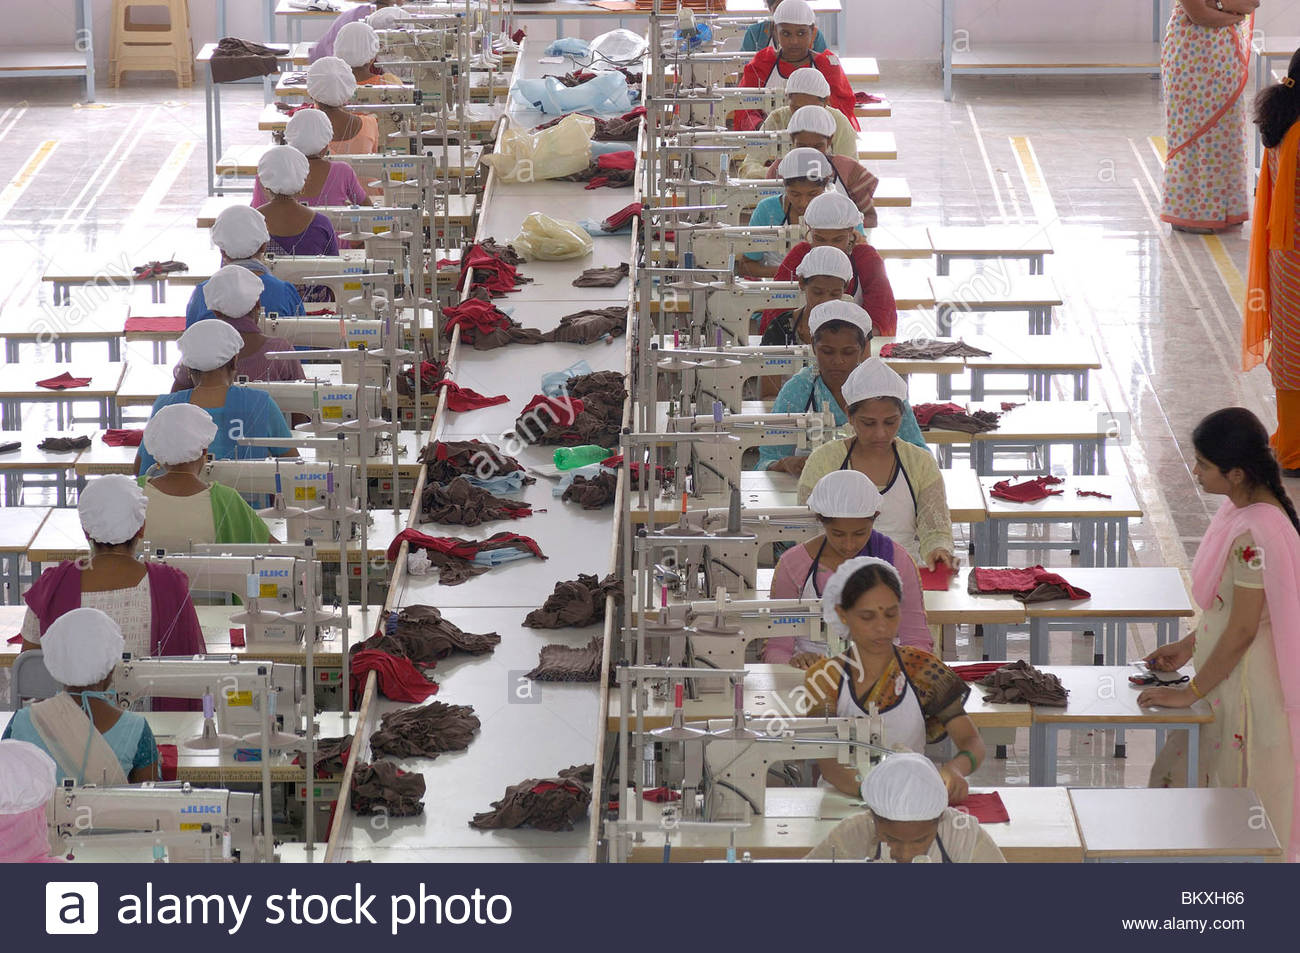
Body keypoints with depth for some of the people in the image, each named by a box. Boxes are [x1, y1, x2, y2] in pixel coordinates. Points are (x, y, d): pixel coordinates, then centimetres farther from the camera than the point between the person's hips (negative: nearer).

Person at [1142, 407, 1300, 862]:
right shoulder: (1241, 509, 0)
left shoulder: (1254, 534, -30)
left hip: (1243, 681, -10)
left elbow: (1241, 631, -24)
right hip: (1227, 666, 10)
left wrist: (1192, 692, -14)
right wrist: (1189, 646, 16)